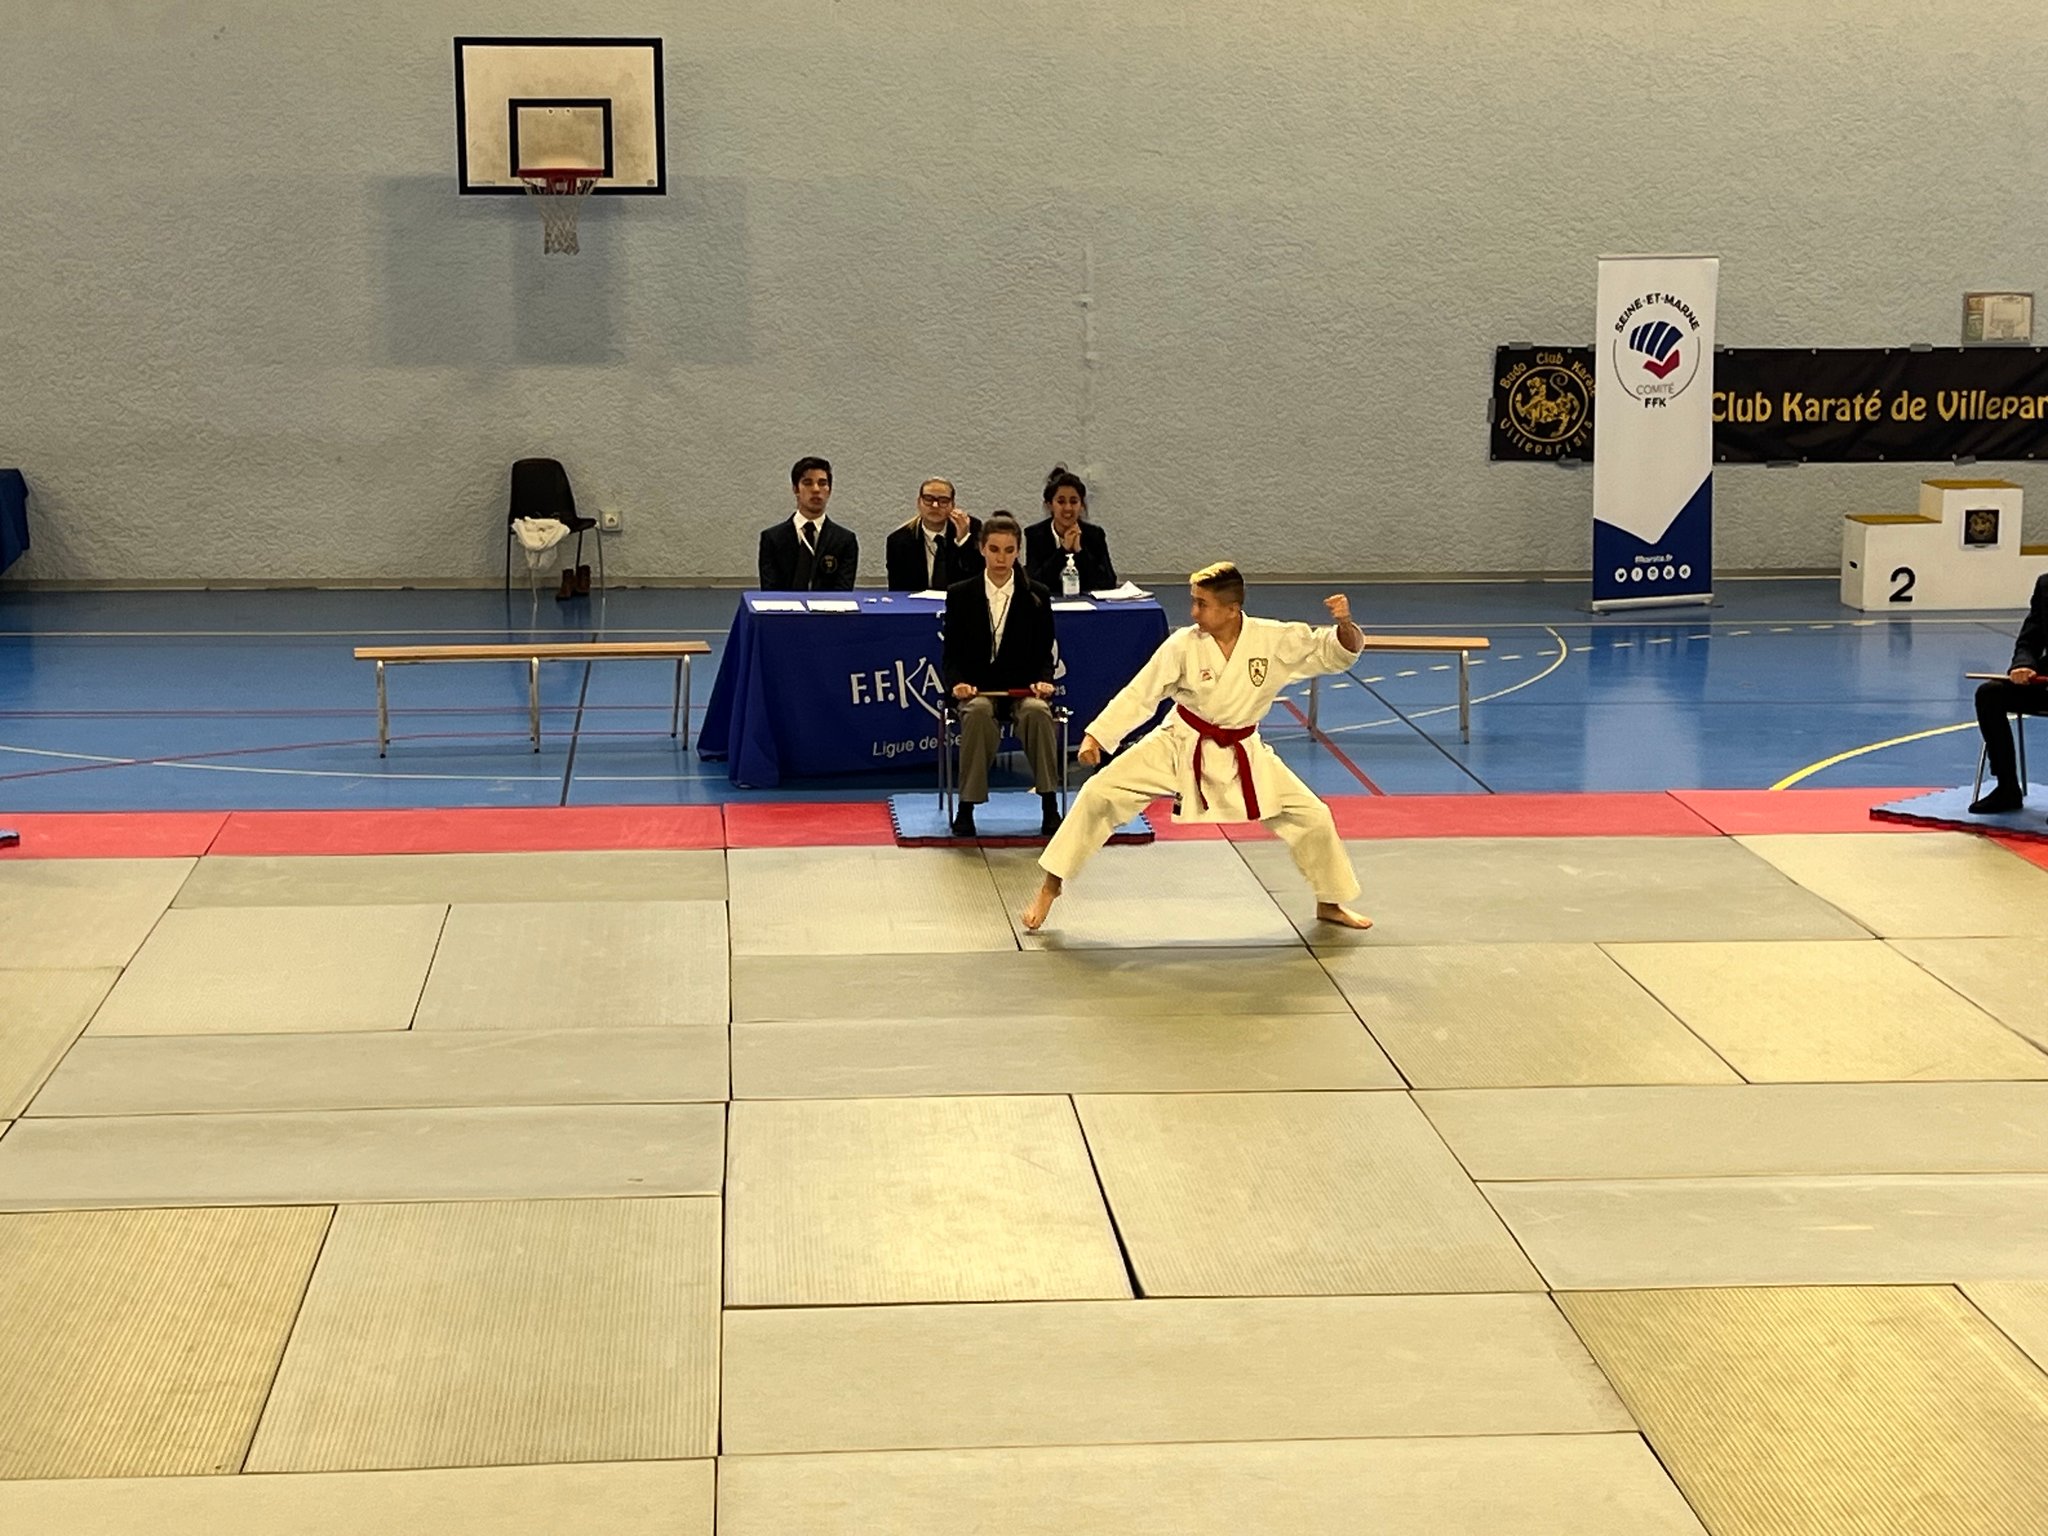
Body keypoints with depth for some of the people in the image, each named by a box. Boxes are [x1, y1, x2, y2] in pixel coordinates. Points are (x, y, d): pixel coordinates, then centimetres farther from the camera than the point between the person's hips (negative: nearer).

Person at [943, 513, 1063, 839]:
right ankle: (966, 810, -28)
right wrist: (957, 684, -17)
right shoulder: (960, 595, 4)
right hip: (976, 689, -1)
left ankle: (1049, 809, -27)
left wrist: (1043, 681, -14)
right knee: (978, 712, -37)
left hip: (1023, 688, 1)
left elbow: (1044, 654, 8)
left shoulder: (1037, 597, 6)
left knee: (1038, 712, -35)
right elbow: (951, 656, 4)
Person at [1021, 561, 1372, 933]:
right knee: (1099, 794, -14)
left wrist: (1344, 625, -30)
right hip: (1179, 747, -1)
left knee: (1313, 817, -1)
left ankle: (1330, 904, 25)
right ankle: (1051, 886, 1)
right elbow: (1139, 695, -12)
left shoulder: (1276, 640, -15)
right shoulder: (1183, 645, -17)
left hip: (1241, 756, 1)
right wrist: (1095, 736, -20)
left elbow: (1336, 652, -7)